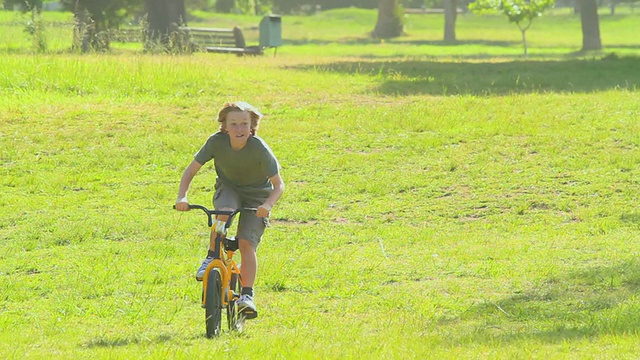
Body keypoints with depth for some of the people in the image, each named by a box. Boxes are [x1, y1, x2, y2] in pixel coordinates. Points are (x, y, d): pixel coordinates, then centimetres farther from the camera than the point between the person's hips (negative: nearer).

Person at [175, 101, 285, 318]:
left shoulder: (259, 149, -28)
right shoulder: (217, 142, -23)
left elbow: (278, 184, -24)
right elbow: (191, 170, -16)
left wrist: (268, 204, -44)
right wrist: (182, 197, -31)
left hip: (256, 194, -2)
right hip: (228, 188, 2)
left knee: (247, 243, -17)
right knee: (224, 211, -33)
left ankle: (247, 295, -10)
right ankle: (211, 258, -16)